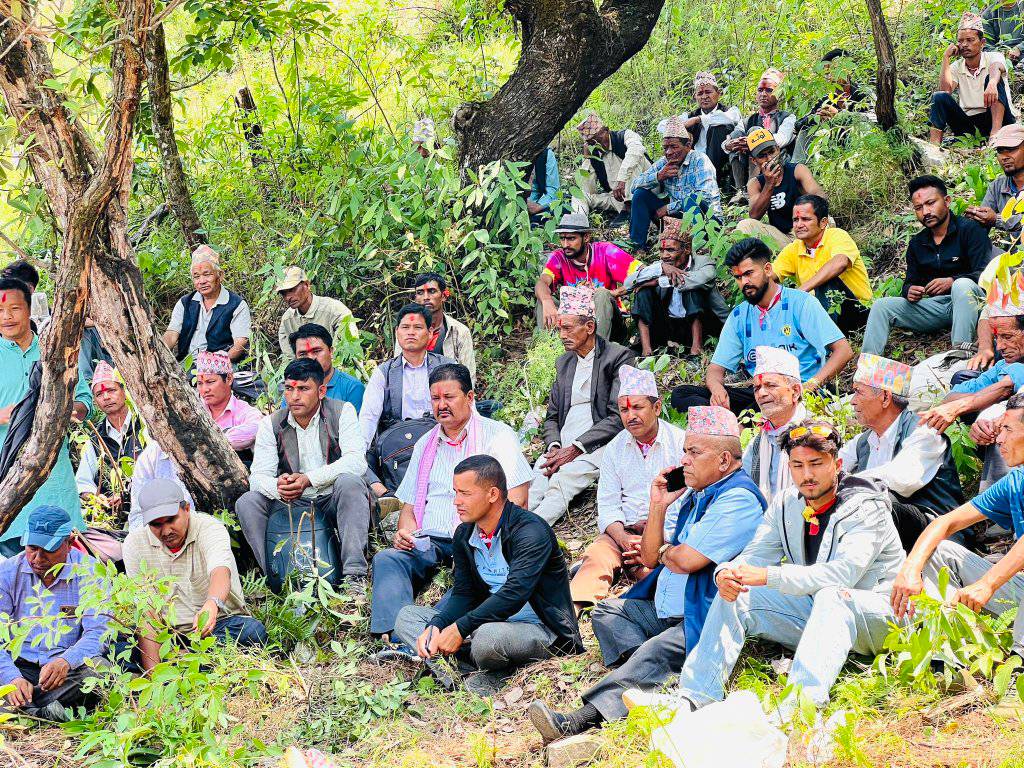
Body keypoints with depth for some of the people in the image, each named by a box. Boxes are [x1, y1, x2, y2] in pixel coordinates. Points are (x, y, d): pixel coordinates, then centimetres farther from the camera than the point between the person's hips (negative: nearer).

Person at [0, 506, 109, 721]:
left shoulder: (88, 571, -4)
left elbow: (98, 631, -11)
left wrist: (65, 662, -32)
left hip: (69, 672, -1)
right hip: (21, 668, 1)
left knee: (98, 670, -35)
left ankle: (18, 706, -30)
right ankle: (43, 711, -37)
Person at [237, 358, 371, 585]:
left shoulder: (342, 412, -3)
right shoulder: (271, 424, 4)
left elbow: (357, 462, -18)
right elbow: (258, 476, -5)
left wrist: (309, 479, -30)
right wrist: (278, 487, -31)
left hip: (334, 501, -2)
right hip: (291, 505, 3)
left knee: (349, 482, -33)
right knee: (247, 502, -19)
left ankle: (354, 573, -38)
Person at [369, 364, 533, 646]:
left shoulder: (497, 435, 6)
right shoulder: (425, 444, 24)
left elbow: (517, 498, -4)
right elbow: (409, 504, 24)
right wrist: (405, 531, 0)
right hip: (428, 543, 5)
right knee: (387, 559, -26)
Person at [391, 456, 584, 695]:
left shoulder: (531, 531, -19)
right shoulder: (464, 536, 6)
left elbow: (514, 595, -29)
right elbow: (463, 594, 6)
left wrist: (460, 629, -30)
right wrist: (435, 626, -15)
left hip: (540, 630, -8)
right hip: (489, 621, 8)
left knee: (488, 635, -41)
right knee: (407, 616, -1)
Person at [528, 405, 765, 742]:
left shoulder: (738, 499, -14)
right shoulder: (692, 493, 17)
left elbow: (684, 561, -22)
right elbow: (650, 557, 16)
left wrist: (664, 551, 3)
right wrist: (659, 506, 2)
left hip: (704, 620, -11)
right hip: (664, 611, 11)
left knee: (654, 653, -31)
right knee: (607, 611, 10)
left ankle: (579, 721, -48)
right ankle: (646, 672, -19)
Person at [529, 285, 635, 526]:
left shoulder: (619, 357, 1)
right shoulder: (564, 363, 23)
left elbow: (618, 417, -8)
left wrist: (575, 449, -14)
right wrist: (554, 447, -2)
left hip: (598, 445, -5)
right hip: (563, 446, 5)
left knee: (561, 482, -34)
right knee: (533, 487, -26)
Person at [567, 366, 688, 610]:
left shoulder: (681, 442, 2)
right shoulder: (615, 448, 14)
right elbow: (608, 505, 10)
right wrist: (623, 538, -12)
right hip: (624, 530, 2)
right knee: (597, 555, -30)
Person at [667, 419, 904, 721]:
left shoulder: (866, 507, -15)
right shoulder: (785, 505, 5)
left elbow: (843, 573, -29)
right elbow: (755, 555, 2)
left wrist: (769, 576, -36)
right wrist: (726, 573, -24)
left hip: (875, 611, -6)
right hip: (812, 609, 7)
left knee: (830, 595, -39)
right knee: (734, 596, -9)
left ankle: (798, 707, -60)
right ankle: (694, 698, -23)